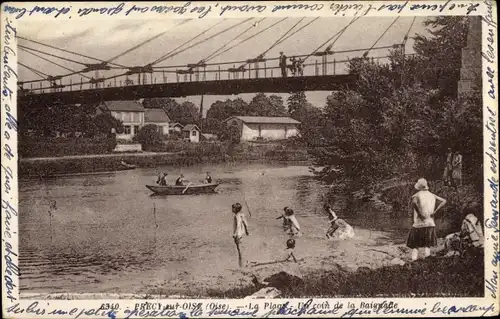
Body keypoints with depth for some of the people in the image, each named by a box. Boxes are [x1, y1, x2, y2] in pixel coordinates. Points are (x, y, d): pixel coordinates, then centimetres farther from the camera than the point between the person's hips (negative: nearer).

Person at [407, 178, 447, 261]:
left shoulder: (416, 195, -4)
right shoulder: (432, 196, 10)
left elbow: (414, 202, -27)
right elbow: (444, 201, 2)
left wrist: (420, 214, -18)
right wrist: (434, 211, -3)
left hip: (418, 224, -3)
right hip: (430, 224, 3)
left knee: (415, 245, 9)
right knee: (427, 245, 13)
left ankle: (414, 259, -4)